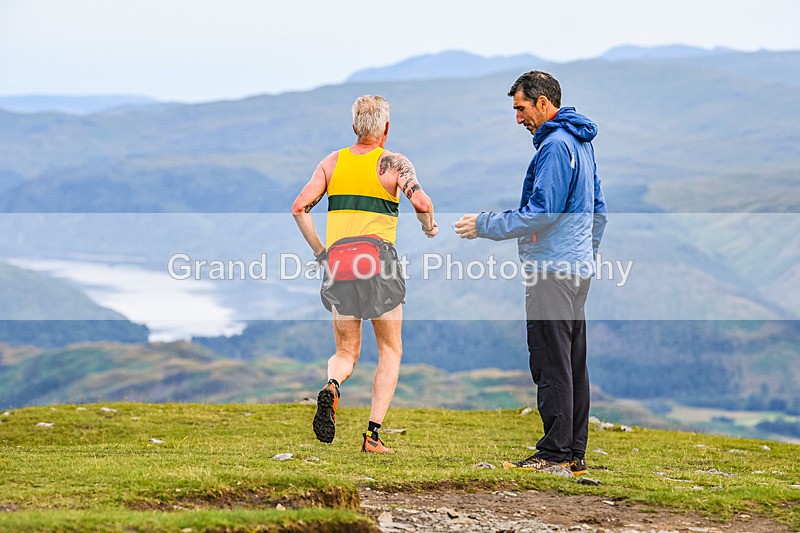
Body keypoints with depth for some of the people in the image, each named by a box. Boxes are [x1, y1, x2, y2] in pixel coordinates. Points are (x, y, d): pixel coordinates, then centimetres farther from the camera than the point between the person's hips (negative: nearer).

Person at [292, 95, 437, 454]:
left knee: (346, 352, 15)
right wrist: (430, 229, 6)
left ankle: (332, 386, -21)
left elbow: (299, 208, 4)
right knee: (390, 352, 11)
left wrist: (319, 251, 12)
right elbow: (421, 203, -14)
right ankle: (373, 435, 0)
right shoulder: (394, 163, 1)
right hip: (379, 255, -3)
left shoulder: (332, 162, 12)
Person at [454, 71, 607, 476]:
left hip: (552, 272, -10)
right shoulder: (580, 141, 18)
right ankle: (575, 454, 14)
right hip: (577, 268, 10)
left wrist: (486, 225, -14)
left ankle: (555, 453, -6)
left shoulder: (555, 146, -15)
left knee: (551, 362, -8)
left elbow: (543, 211, -21)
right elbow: (598, 209, 23)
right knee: (573, 363, 11)